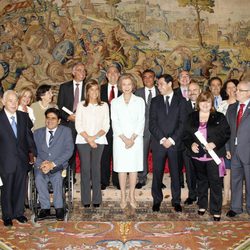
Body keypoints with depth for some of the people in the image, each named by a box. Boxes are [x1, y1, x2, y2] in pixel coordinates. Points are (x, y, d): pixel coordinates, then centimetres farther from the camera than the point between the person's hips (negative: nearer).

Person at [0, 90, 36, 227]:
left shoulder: (24, 116, 5)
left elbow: (29, 136, 10)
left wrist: (35, 153, 8)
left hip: (22, 159, 3)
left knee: (20, 187, 12)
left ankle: (19, 212, 29)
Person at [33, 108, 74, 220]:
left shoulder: (66, 131, 7)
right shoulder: (37, 133, 15)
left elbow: (69, 151, -3)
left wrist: (53, 164, -16)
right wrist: (41, 164, -13)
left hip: (58, 164, -2)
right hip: (41, 164, 2)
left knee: (57, 176, -34)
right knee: (39, 177, -30)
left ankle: (59, 207, -21)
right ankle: (45, 207, -19)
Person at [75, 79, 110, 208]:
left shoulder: (104, 106, 9)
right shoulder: (81, 105, 6)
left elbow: (106, 126, 3)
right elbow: (78, 125, 0)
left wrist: (95, 137, -11)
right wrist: (88, 139, -9)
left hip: (99, 141, 1)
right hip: (83, 141, -1)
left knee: (96, 169, 0)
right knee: (85, 169, -1)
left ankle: (97, 199, 6)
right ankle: (86, 199, 4)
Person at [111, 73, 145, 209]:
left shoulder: (139, 101, 6)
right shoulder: (115, 102, 7)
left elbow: (141, 121, 0)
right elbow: (115, 123, 0)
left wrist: (132, 138, -10)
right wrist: (124, 138, -10)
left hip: (136, 139, 0)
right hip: (120, 139, 0)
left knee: (134, 167, 2)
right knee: (121, 168, 1)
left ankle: (132, 196, 12)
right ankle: (123, 197, 10)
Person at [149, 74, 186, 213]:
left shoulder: (181, 101, 5)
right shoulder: (155, 101, 9)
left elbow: (182, 123, -2)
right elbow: (152, 123, 2)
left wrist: (172, 139, -10)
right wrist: (162, 139, -9)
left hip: (175, 143, -1)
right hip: (158, 143, 1)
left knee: (175, 173, 5)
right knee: (157, 173, 4)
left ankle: (176, 201, 17)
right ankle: (157, 200, 17)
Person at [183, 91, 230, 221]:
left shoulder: (219, 117, -1)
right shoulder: (191, 117, 6)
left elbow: (226, 134, -4)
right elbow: (186, 135, 7)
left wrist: (215, 144, -18)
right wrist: (191, 144, -12)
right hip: (198, 155, 3)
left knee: (215, 183, -1)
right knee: (201, 181, 16)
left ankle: (216, 211, 9)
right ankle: (202, 205, 32)